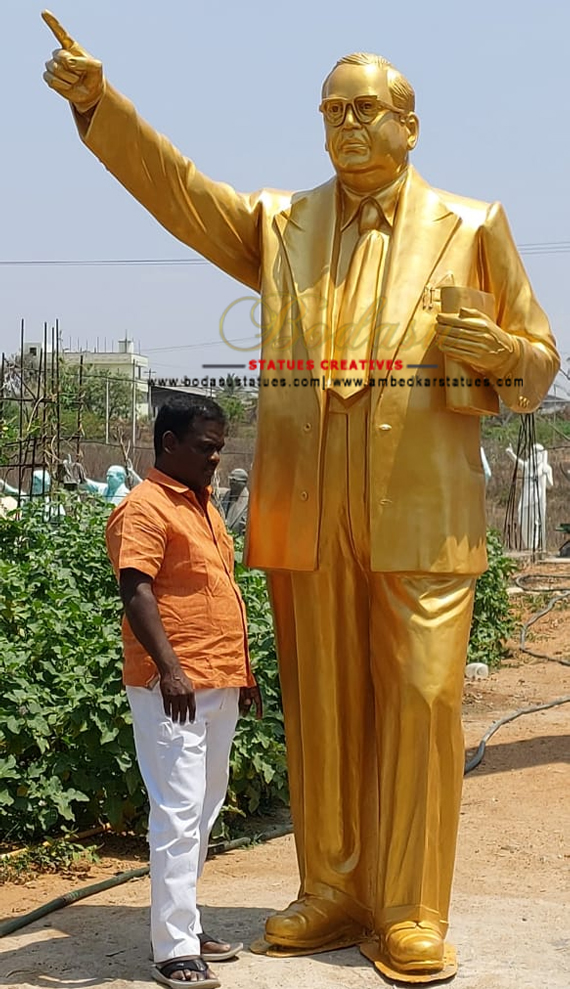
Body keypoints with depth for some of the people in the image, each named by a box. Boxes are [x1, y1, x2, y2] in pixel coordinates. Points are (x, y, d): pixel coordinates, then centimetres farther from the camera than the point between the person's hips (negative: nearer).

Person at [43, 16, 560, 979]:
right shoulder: (282, 227, 14)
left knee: (420, 703, -3)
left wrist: (498, 353, -12)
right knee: (321, 708, 7)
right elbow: (177, 187, 2)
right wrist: (97, 100, -12)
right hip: (305, 511, 2)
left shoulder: (469, 229, 8)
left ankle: (410, 917, 6)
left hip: (420, 511, -2)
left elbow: (541, 358, 11)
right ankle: (333, 893, 20)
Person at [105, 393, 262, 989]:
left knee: (203, 813, 13)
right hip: (174, 689, -9)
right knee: (179, 814, -8)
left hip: (220, 687, 9)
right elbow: (136, 593, -20)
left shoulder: (203, 505, 18)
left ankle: (185, 926, 23)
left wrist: (241, 671, 25)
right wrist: (168, 667, -29)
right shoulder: (144, 508, -10)